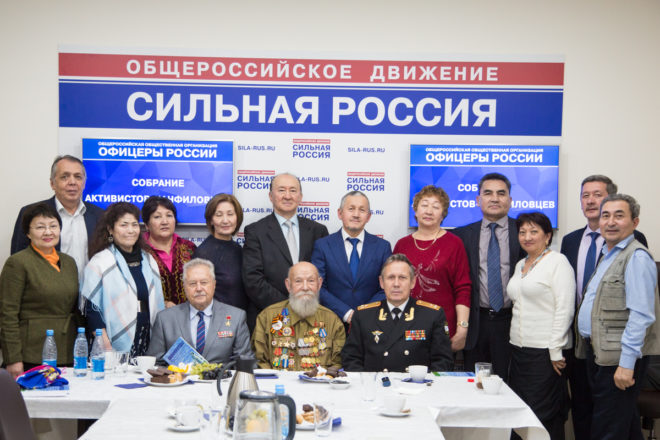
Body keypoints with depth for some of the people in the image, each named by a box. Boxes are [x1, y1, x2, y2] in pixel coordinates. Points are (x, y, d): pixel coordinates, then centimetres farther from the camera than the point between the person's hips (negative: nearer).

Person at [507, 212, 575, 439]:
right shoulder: (521, 265, 16)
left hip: (545, 352, -7)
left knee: (543, 415, -3)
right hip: (519, 350, 7)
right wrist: (515, 343, 13)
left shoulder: (557, 261, -7)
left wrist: (555, 350, -16)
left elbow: (565, 309, -13)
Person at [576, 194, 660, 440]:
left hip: (619, 357, -9)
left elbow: (640, 315, -21)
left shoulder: (637, 258, -14)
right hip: (597, 352, 9)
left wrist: (627, 363, -24)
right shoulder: (607, 255, 16)